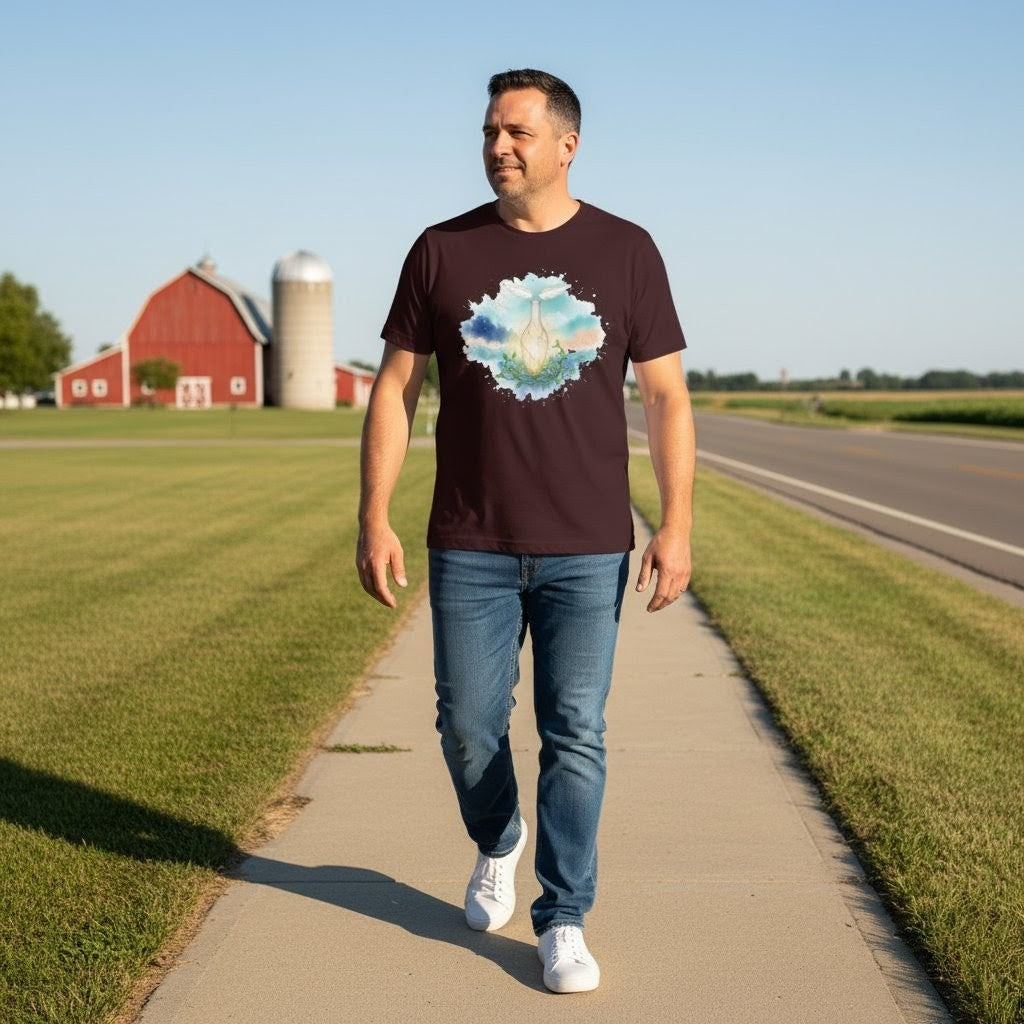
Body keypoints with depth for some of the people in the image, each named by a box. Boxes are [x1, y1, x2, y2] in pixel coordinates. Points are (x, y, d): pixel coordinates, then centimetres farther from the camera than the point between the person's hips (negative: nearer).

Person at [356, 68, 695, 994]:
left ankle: (564, 921, 14)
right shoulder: (443, 251, 3)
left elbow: (667, 396, 2)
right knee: (469, 726, 9)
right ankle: (496, 845, 39)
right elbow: (395, 388, 4)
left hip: (588, 549, -1)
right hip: (470, 549, 1)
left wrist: (677, 526, -4)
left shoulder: (625, 252, 1)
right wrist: (374, 519, -3)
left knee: (575, 736, 1)